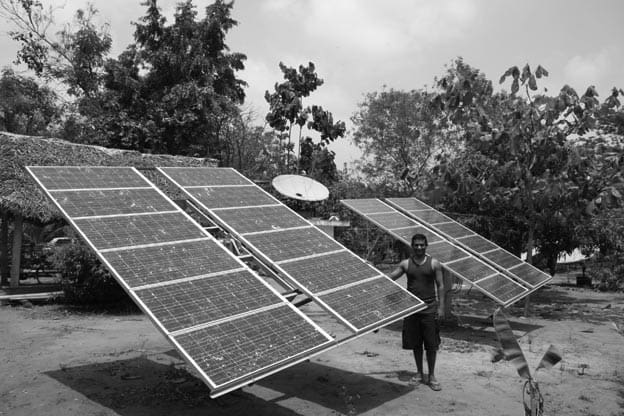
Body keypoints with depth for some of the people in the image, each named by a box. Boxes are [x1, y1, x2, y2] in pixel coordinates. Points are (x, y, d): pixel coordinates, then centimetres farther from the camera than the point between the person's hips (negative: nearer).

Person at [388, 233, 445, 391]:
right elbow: (389, 278, 4)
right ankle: (420, 374, 24)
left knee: (431, 344, 1)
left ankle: (431, 376, 14)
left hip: (429, 308, -2)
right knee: (415, 343, 9)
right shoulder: (405, 264, 4)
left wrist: (441, 307, -6)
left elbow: (440, 286, 0)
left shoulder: (434, 264, -1)